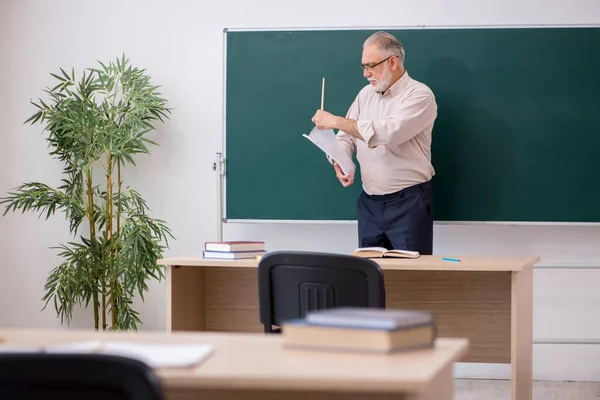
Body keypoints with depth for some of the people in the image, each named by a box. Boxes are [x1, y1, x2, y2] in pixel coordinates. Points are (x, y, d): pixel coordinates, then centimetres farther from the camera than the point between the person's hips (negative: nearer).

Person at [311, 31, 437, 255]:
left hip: (408, 203, -6)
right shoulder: (365, 95, 11)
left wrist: (336, 121, -19)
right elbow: (346, 137, 13)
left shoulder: (419, 95, -11)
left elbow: (387, 133, -25)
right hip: (369, 203, 6)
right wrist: (339, 164, -10)